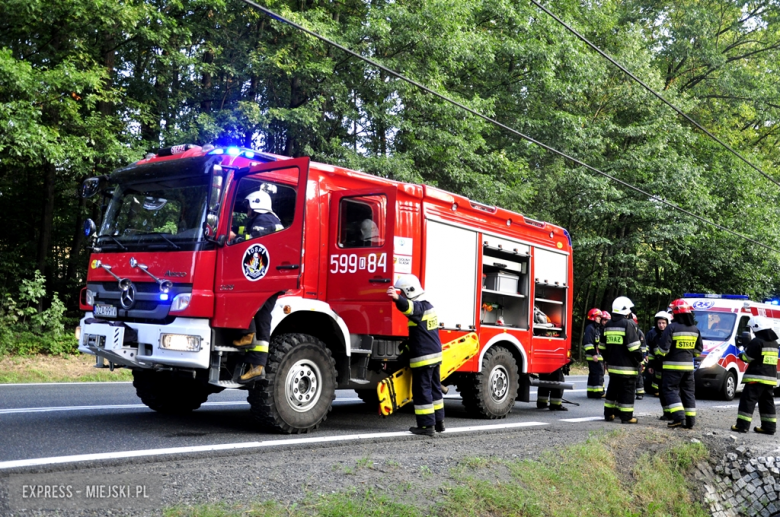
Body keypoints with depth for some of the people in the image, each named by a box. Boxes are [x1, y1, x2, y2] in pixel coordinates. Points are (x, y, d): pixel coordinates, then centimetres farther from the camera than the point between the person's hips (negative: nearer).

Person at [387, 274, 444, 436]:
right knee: (434, 388, 17)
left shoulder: (419, 307, -17)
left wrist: (397, 298, -59)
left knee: (422, 390, -3)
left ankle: (426, 425, 0)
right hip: (435, 355, 10)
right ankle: (438, 421, 25)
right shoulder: (428, 306, 14)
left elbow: (408, 307, -41)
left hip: (422, 357, -10)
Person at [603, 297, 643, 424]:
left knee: (612, 389, 15)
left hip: (612, 365, 7)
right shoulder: (628, 324, -13)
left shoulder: (608, 325, 12)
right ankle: (626, 417, 0)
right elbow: (634, 347, -16)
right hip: (626, 366, -7)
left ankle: (609, 413, 19)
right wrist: (639, 360, -5)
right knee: (627, 391, -2)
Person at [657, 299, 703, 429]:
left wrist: (659, 353, 5)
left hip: (673, 366, -6)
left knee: (670, 390, -1)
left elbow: (663, 347, -16)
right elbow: (698, 350, 14)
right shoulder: (695, 329, 7)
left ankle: (678, 417, -14)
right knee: (688, 392, 11)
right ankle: (690, 421, 11)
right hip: (689, 366, 6)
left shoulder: (672, 327, -14)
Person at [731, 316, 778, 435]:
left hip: (757, 377, -8)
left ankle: (742, 425, -10)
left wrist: (743, 352, 8)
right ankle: (769, 427, 13)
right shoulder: (773, 342, 15)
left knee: (747, 400, -6)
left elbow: (747, 357, -12)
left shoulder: (757, 341, -13)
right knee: (767, 403, 13)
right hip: (771, 377, 8)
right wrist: (749, 348, 17)